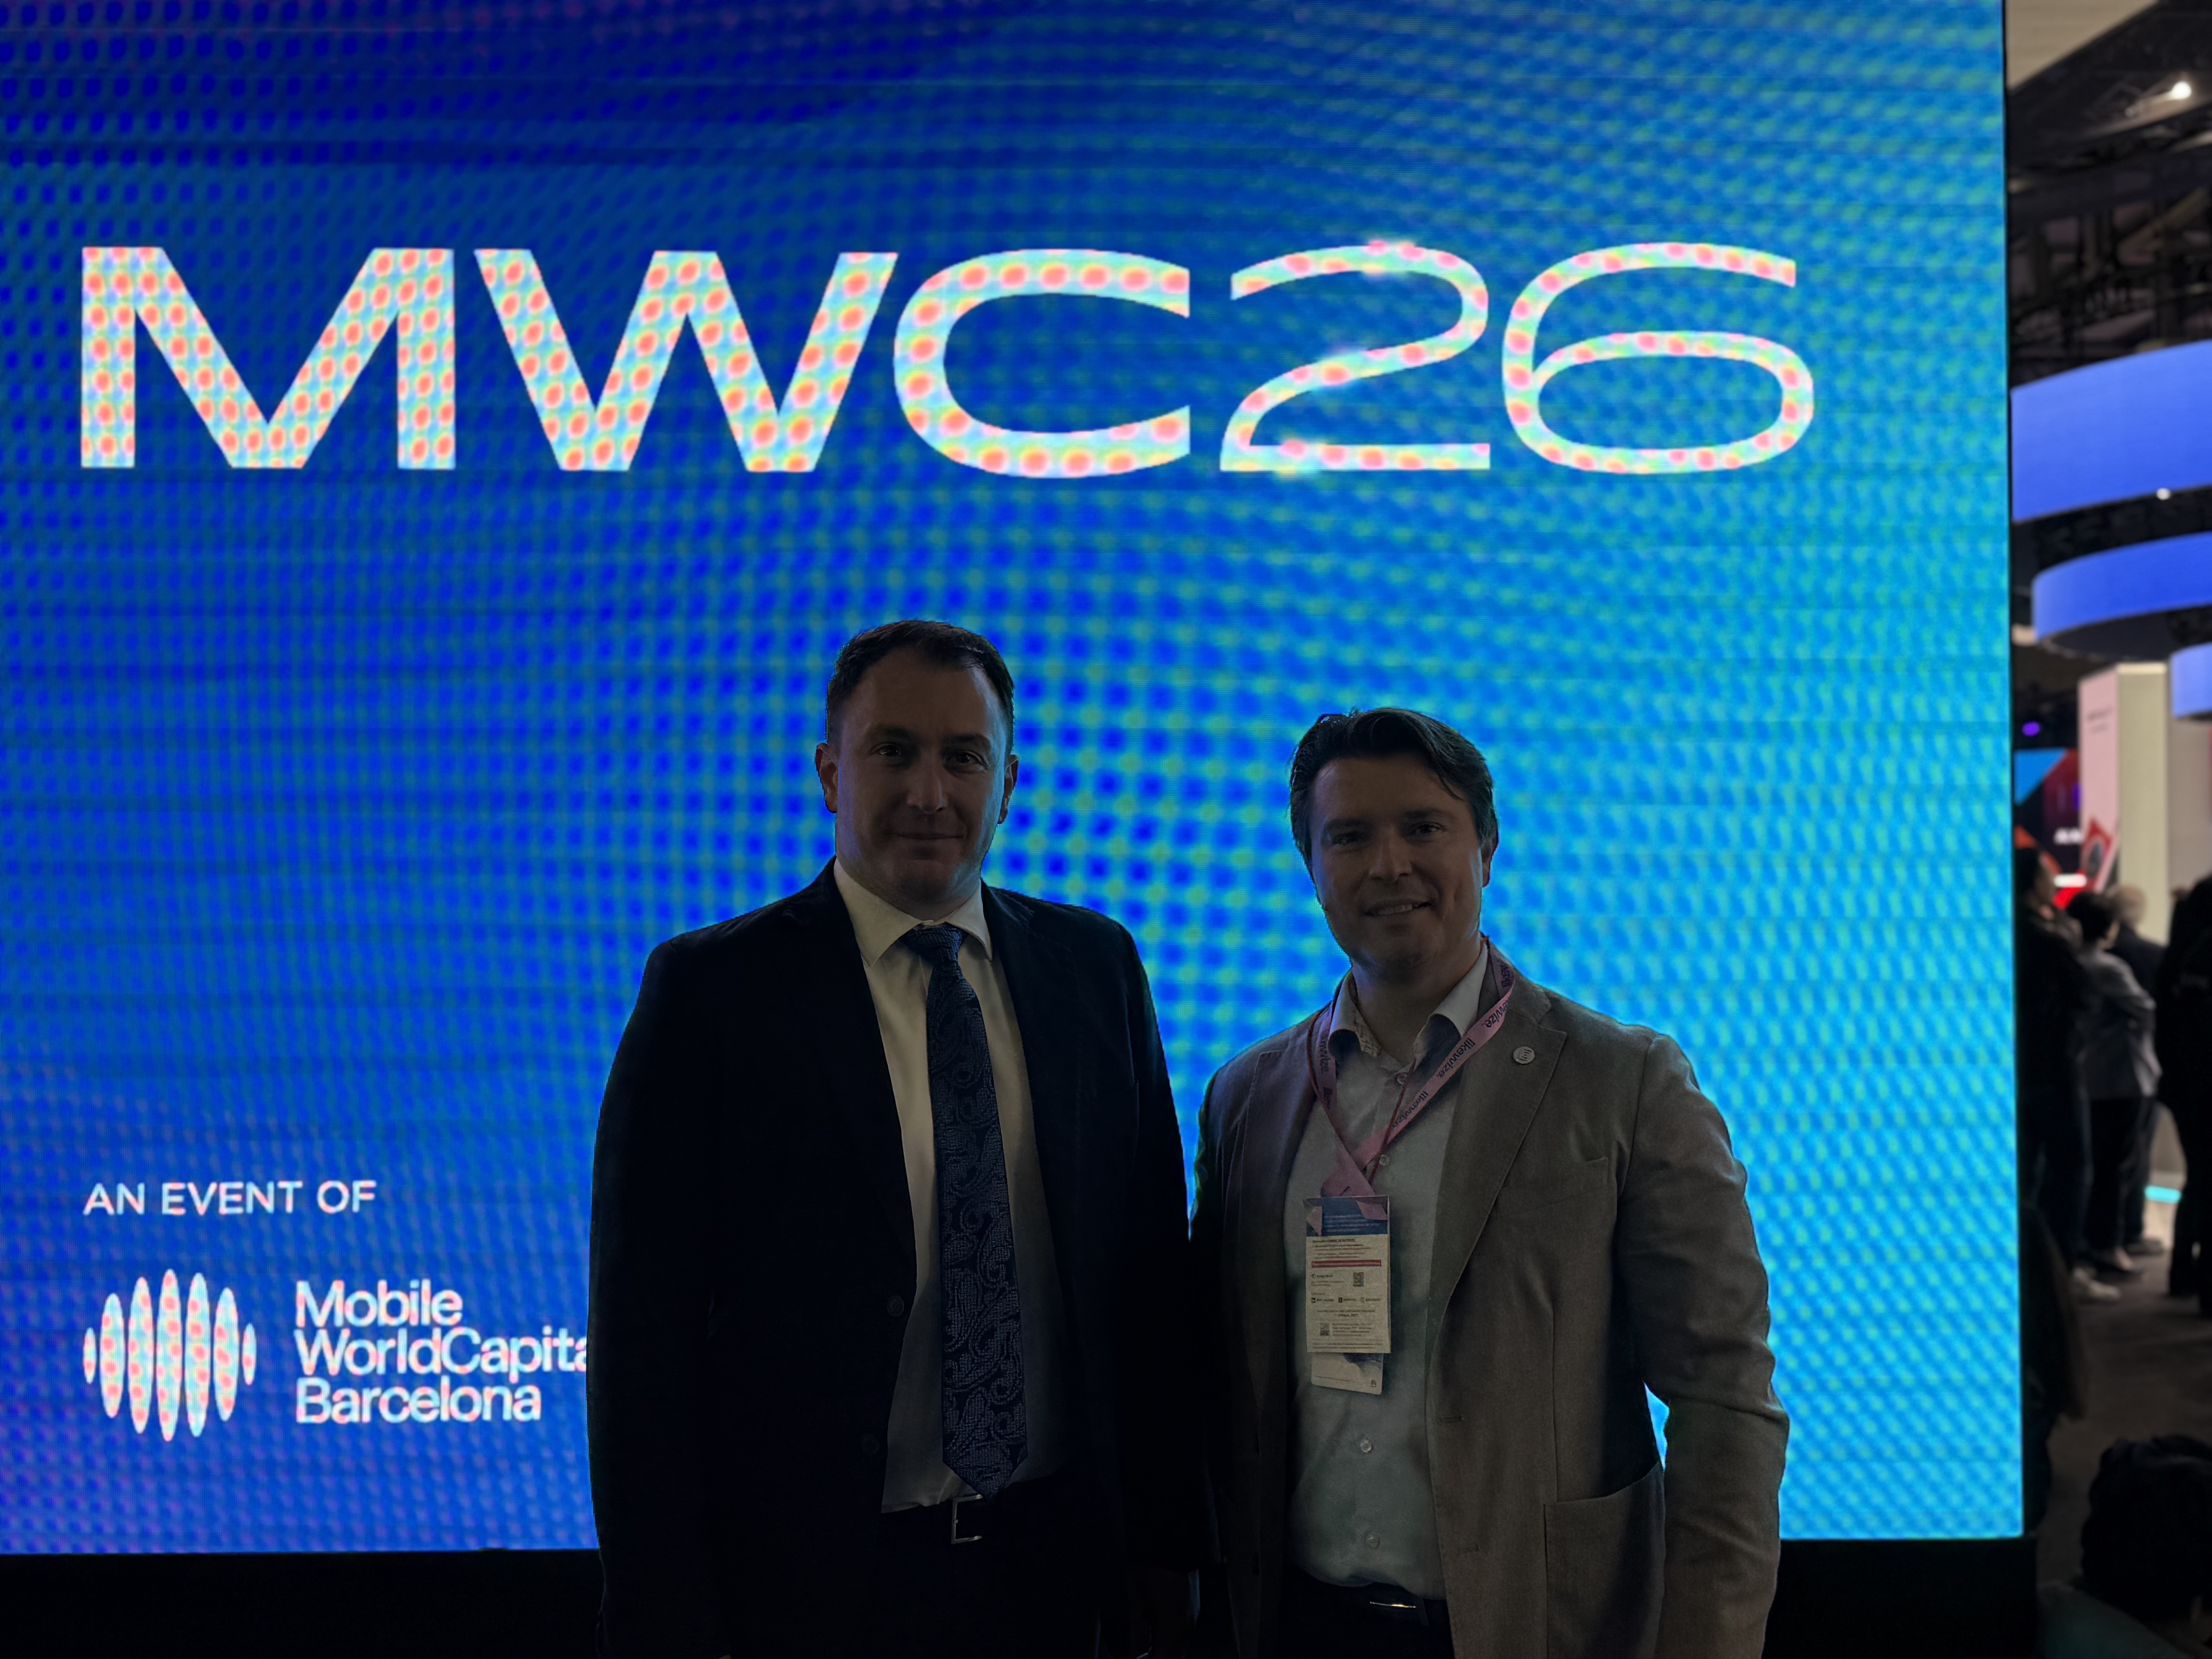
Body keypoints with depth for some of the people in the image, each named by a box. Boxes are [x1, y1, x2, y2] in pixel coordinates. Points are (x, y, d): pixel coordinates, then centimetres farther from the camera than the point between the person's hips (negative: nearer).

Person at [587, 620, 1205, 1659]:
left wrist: (1168, 1538, 5)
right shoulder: (710, 988, -8)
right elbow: (645, 1329, -9)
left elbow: (1151, 1272, 6)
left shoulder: (1095, 967, 3)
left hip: (1054, 1568, 3)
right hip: (811, 1576, -3)